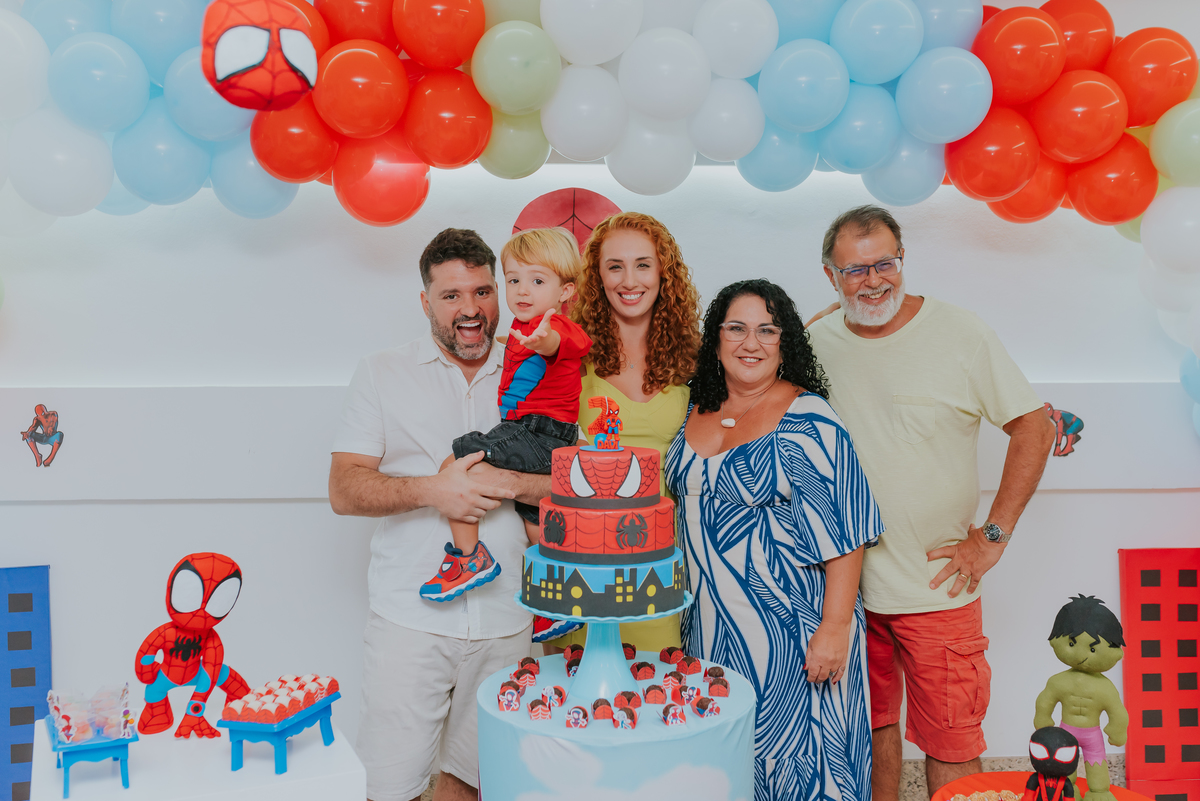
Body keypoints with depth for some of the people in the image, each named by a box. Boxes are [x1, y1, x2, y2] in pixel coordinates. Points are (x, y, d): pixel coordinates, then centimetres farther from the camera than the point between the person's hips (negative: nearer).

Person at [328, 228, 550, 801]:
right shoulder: (382, 373, 4)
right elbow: (344, 490, -3)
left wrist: (511, 483, -14)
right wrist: (432, 489, -18)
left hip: (505, 619, 2)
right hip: (409, 617, -1)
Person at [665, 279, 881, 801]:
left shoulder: (809, 420, -12)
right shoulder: (699, 413, 6)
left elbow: (843, 530, -14)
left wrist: (835, 626, -18)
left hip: (789, 627, -6)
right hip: (711, 623, 6)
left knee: (789, 752, 5)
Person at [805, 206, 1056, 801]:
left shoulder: (961, 335, -7)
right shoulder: (815, 343, 1)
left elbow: (1035, 427, -3)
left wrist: (992, 536, -8)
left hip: (936, 587, -3)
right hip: (844, 581, 3)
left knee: (950, 741, 5)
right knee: (871, 724, 18)